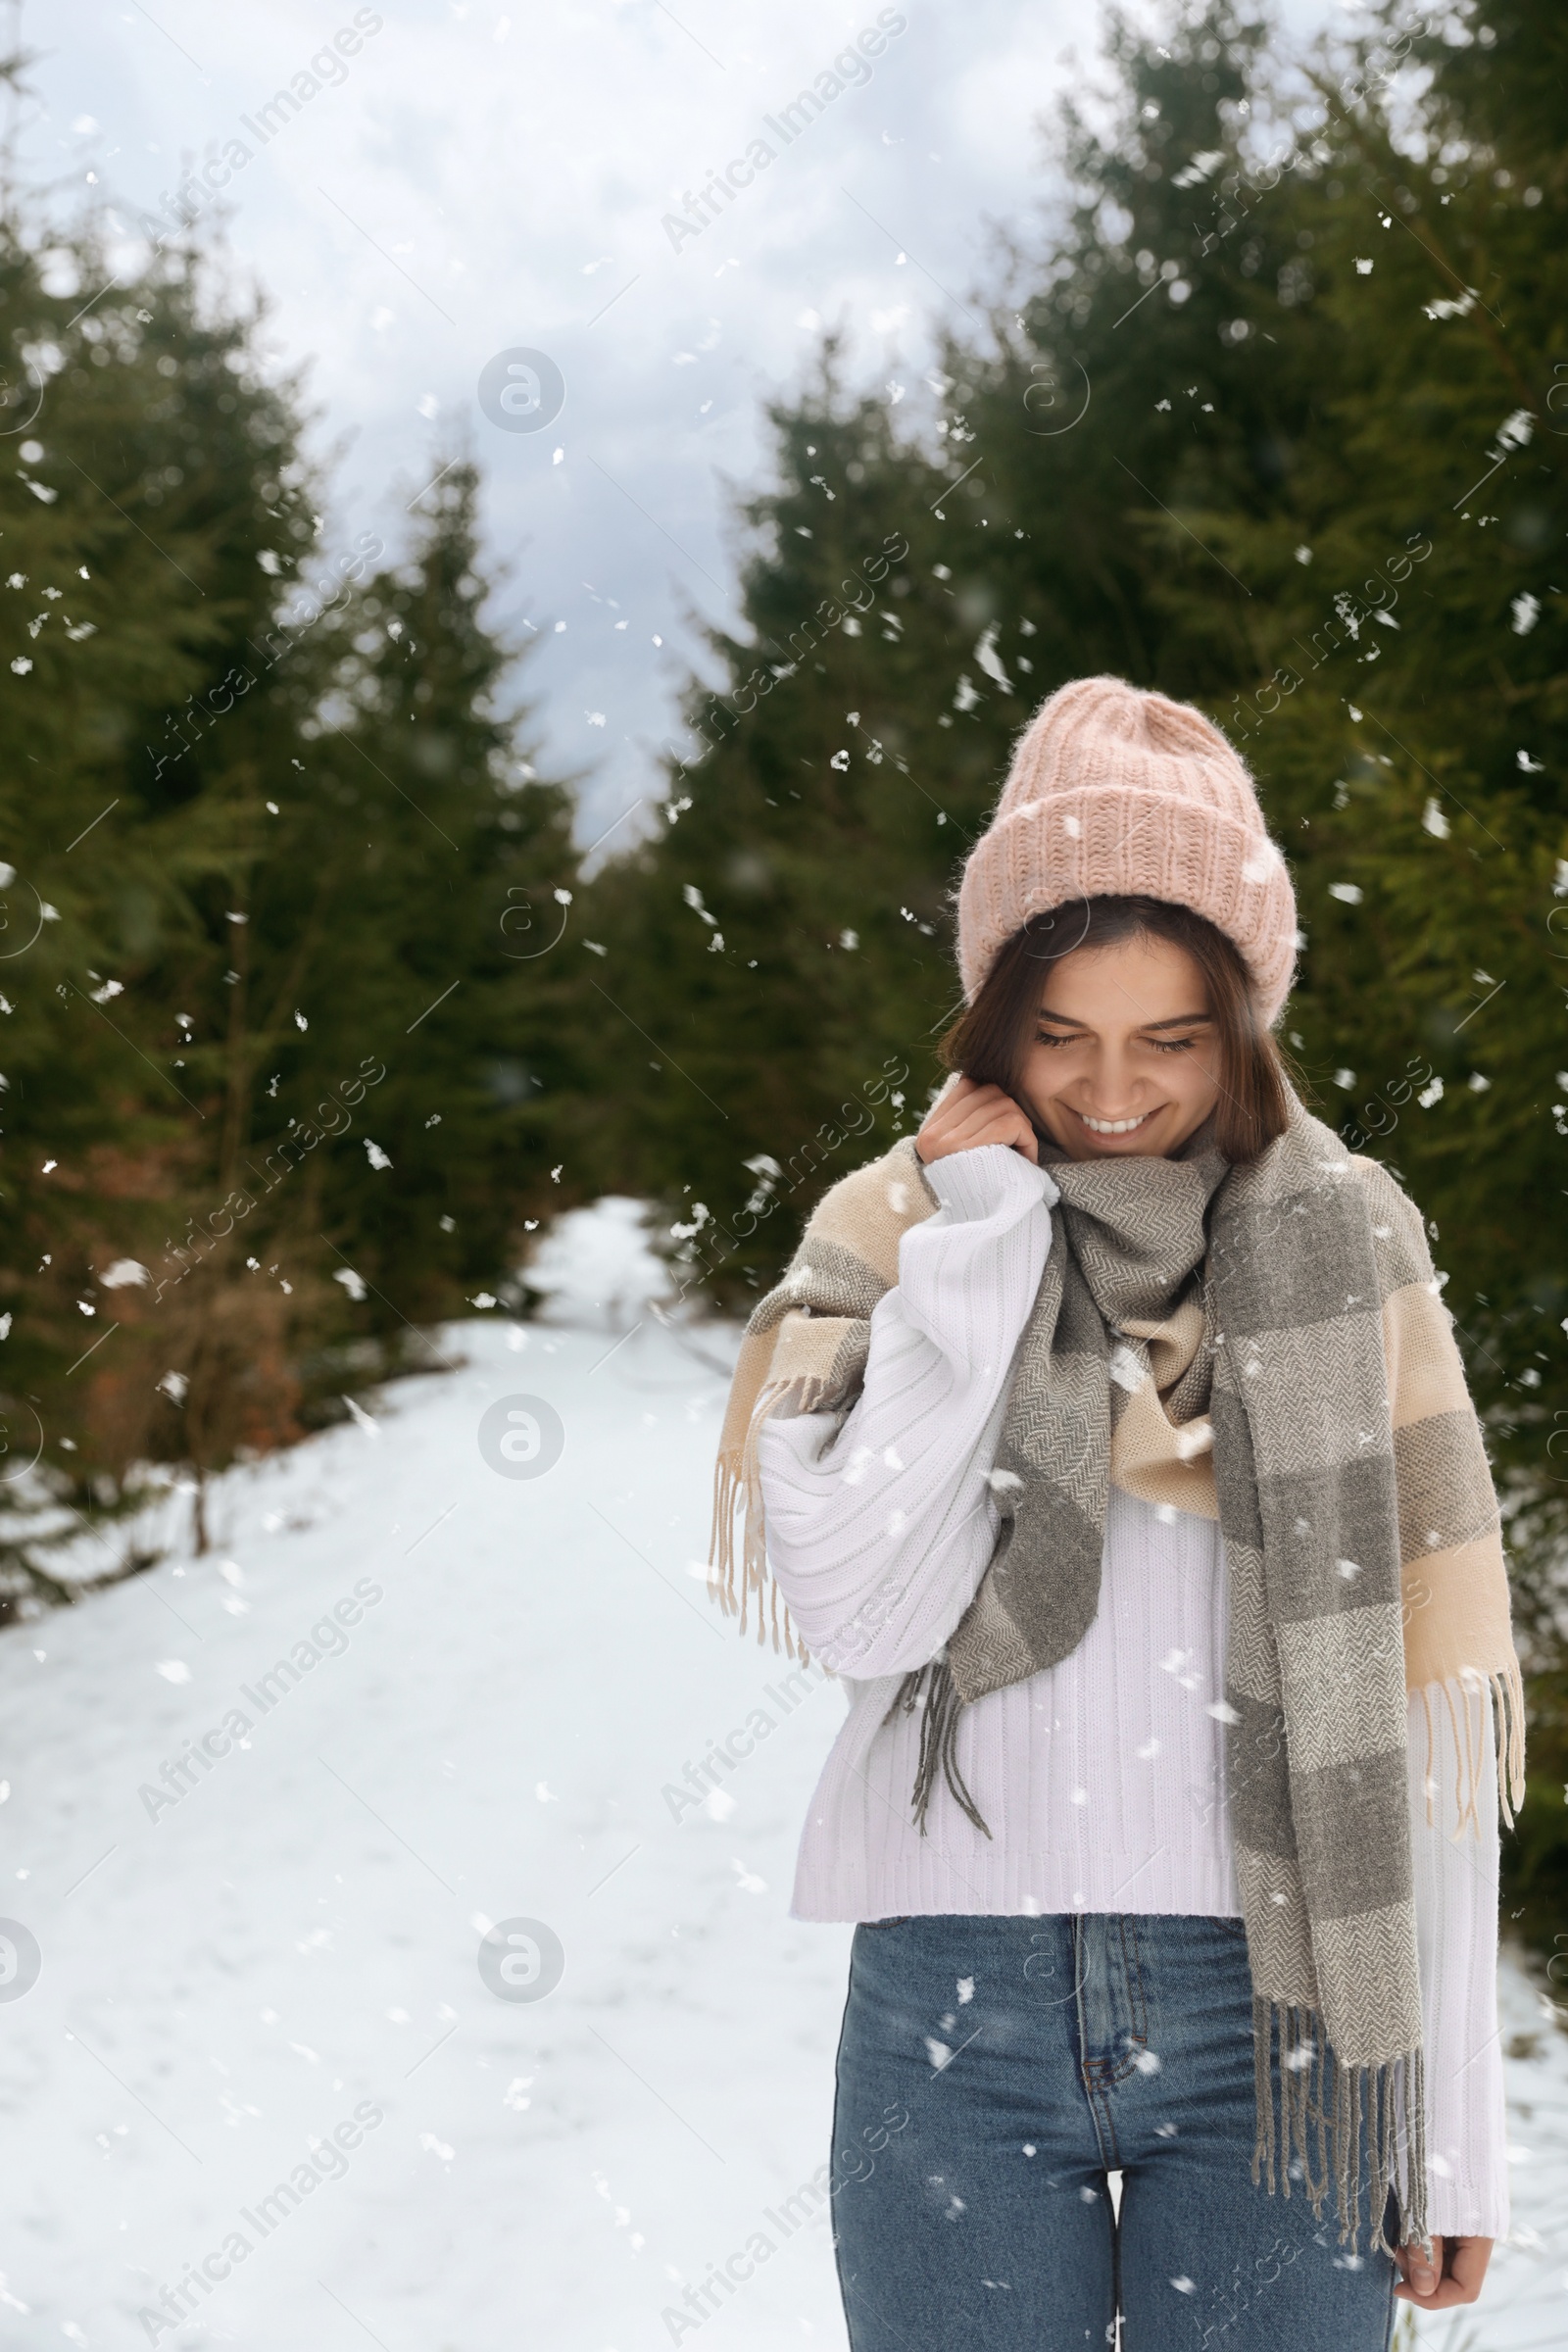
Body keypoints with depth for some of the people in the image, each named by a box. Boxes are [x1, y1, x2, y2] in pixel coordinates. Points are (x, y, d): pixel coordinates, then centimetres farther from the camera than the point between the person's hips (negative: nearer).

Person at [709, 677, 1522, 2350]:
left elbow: (1423, 1719, 2)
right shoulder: (898, 1232, 3)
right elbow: (856, 1615, -13)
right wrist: (980, 1238, -10)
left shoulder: (1340, 1247, 3)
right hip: (954, 2018, 0)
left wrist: (1454, 2119, 0)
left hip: (1272, 2019, 0)